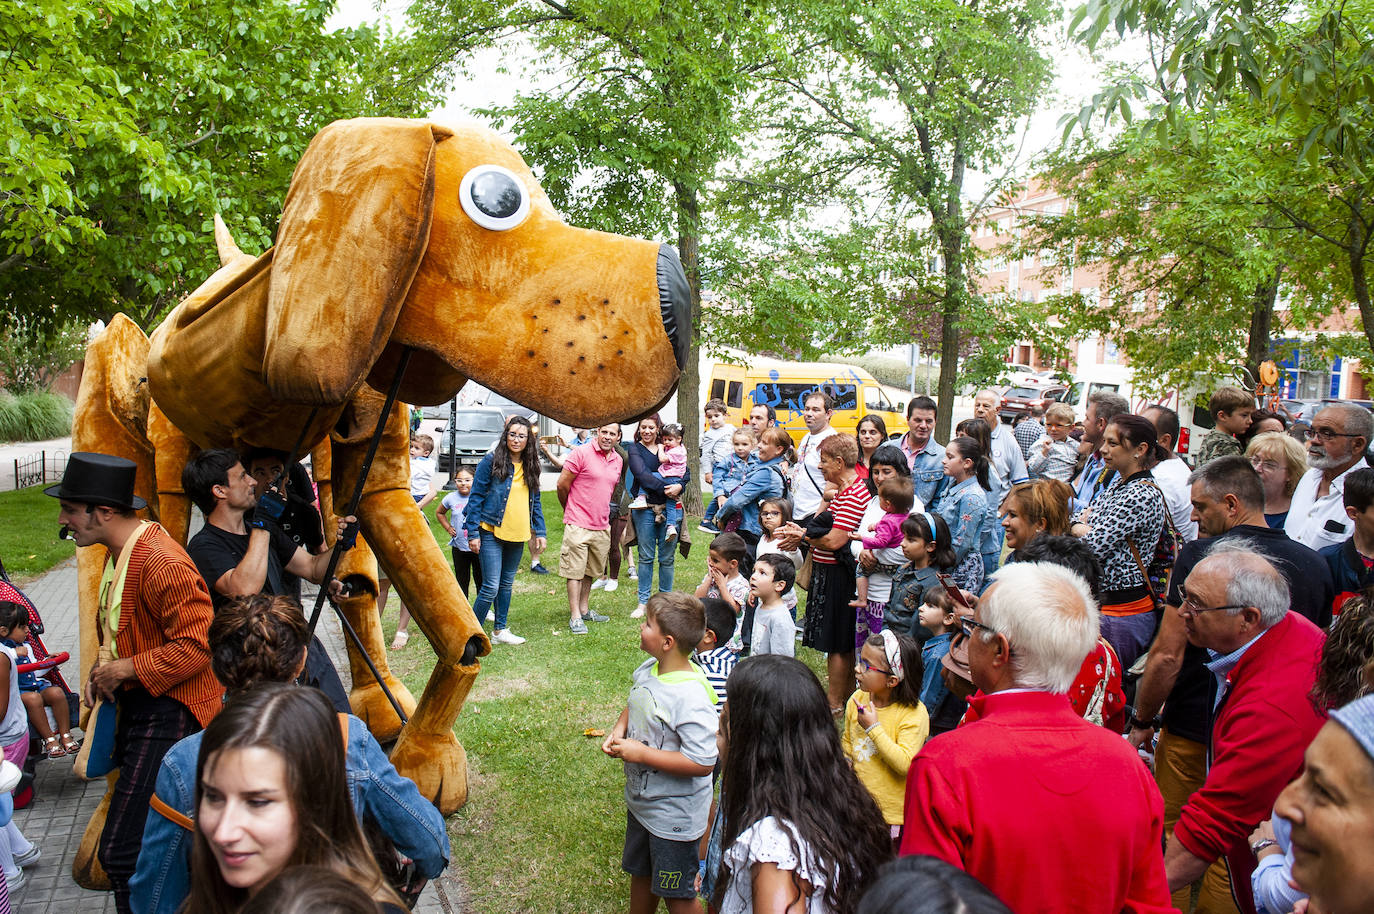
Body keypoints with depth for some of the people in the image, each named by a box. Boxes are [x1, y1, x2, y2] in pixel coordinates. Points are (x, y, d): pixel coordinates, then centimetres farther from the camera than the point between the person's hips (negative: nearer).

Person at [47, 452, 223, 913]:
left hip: (168, 715, -10)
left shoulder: (161, 562, -23)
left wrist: (123, 670, -17)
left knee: (121, 853, -11)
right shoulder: (120, 553, 11)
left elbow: (197, 645, -26)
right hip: (137, 707, 10)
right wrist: (104, 665, 8)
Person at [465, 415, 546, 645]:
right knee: (491, 587, -8)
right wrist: (473, 532, -11)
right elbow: (476, 497, -6)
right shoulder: (492, 461, -6)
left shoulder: (530, 465, 9)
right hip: (492, 533, -5)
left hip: (517, 535, 6)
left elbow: (535, 501, 16)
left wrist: (540, 531, 9)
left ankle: (500, 630, 27)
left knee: (507, 584, 15)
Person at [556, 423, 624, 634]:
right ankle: (575, 617, 3)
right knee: (575, 571, -2)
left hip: (602, 526, 6)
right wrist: (571, 510, 6)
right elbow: (562, 484, -7)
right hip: (578, 524, -6)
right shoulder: (581, 454, -11)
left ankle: (584, 609, 27)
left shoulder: (618, 460, 9)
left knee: (591, 571, 15)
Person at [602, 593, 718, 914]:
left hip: (674, 815, -8)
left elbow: (702, 764, -33)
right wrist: (618, 730, -6)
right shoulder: (647, 670, -7)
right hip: (640, 802, 8)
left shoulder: (691, 698, -33)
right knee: (640, 874, 29)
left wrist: (641, 753, -28)